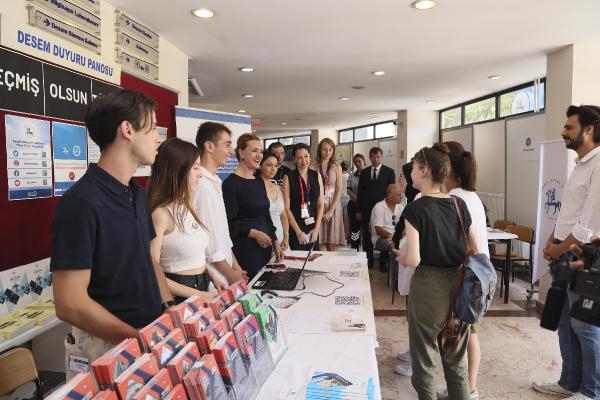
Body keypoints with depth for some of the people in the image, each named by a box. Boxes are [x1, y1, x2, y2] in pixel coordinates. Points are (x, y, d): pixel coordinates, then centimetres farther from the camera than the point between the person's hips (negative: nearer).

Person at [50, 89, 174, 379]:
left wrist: (170, 309, -3)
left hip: (151, 335, 8)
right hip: (106, 348, -8)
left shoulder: (138, 194, 5)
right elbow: (70, 304, -22)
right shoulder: (80, 202, -21)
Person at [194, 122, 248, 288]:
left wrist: (235, 266, 13)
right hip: (213, 280, -8)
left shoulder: (215, 182, 9)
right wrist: (230, 274, -11)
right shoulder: (201, 185, -20)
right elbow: (206, 238, -20)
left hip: (224, 271, 8)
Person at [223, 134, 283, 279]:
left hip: (265, 247, 7)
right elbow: (229, 222, -14)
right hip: (245, 250, -7)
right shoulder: (231, 183, -11)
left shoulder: (259, 182, 13)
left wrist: (275, 242, 15)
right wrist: (254, 233, -18)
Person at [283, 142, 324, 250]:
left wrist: (317, 228, -4)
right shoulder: (288, 178, -5)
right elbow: (286, 208, -8)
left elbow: (320, 204, 6)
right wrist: (298, 231, -12)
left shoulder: (316, 176, 5)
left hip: (313, 227, 3)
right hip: (295, 227, -3)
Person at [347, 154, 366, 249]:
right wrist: (357, 198, -9)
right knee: (354, 227, 4)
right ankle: (354, 250, 12)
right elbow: (348, 190, 5)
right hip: (354, 205, 3)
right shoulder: (351, 176, 11)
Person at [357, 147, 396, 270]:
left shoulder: (389, 172, 3)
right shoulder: (364, 172, 10)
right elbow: (360, 192, 9)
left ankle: (383, 262, 12)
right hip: (367, 209, 2)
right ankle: (368, 260, 15)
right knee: (367, 236, 4)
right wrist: (359, 210, 4)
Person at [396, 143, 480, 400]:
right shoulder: (459, 204, 2)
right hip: (459, 287, 6)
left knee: (424, 361, 12)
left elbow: (413, 260, -20)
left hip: (428, 289, -5)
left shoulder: (415, 209, -14)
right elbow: (477, 251, 6)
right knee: (455, 361, 20)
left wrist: (400, 256, 1)